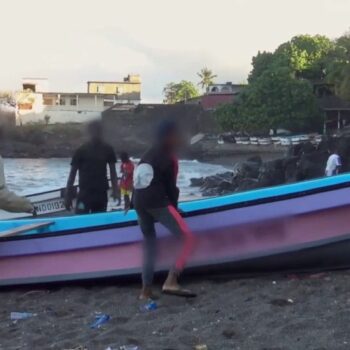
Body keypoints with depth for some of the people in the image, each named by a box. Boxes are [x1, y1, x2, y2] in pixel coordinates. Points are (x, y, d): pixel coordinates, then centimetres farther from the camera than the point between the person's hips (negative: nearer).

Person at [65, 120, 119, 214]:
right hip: (85, 193, -3)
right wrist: (68, 195, -4)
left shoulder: (107, 150, 3)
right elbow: (72, 173, -2)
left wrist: (115, 190, -1)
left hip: (102, 193, 3)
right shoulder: (81, 151, -5)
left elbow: (112, 171, 9)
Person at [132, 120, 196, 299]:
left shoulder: (147, 155, 23)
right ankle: (171, 282, -20)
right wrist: (174, 207, 13)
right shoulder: (169, 158, 1)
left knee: (149, 243, 19)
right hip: (157, 203, -8)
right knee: (188, 238, -7)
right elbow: (170, 187, 0)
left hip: (139, 203, 8)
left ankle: (146, 291, 16)